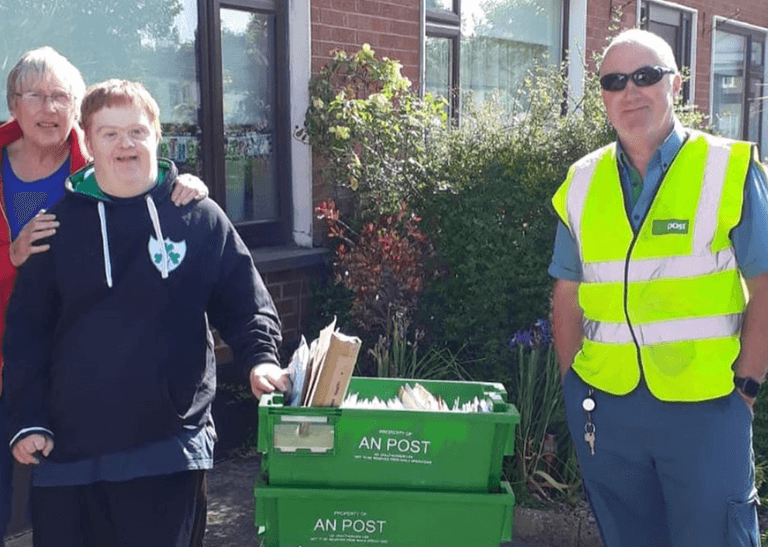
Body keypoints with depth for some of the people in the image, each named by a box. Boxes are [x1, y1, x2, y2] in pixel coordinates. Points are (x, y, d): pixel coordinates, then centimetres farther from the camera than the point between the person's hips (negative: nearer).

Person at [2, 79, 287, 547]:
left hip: (168, 446, -1)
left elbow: (247, 306, 4)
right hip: (68, 449, 2)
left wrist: (261, 358, -14)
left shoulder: (201, 218, 2)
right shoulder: (60, 224, 6)